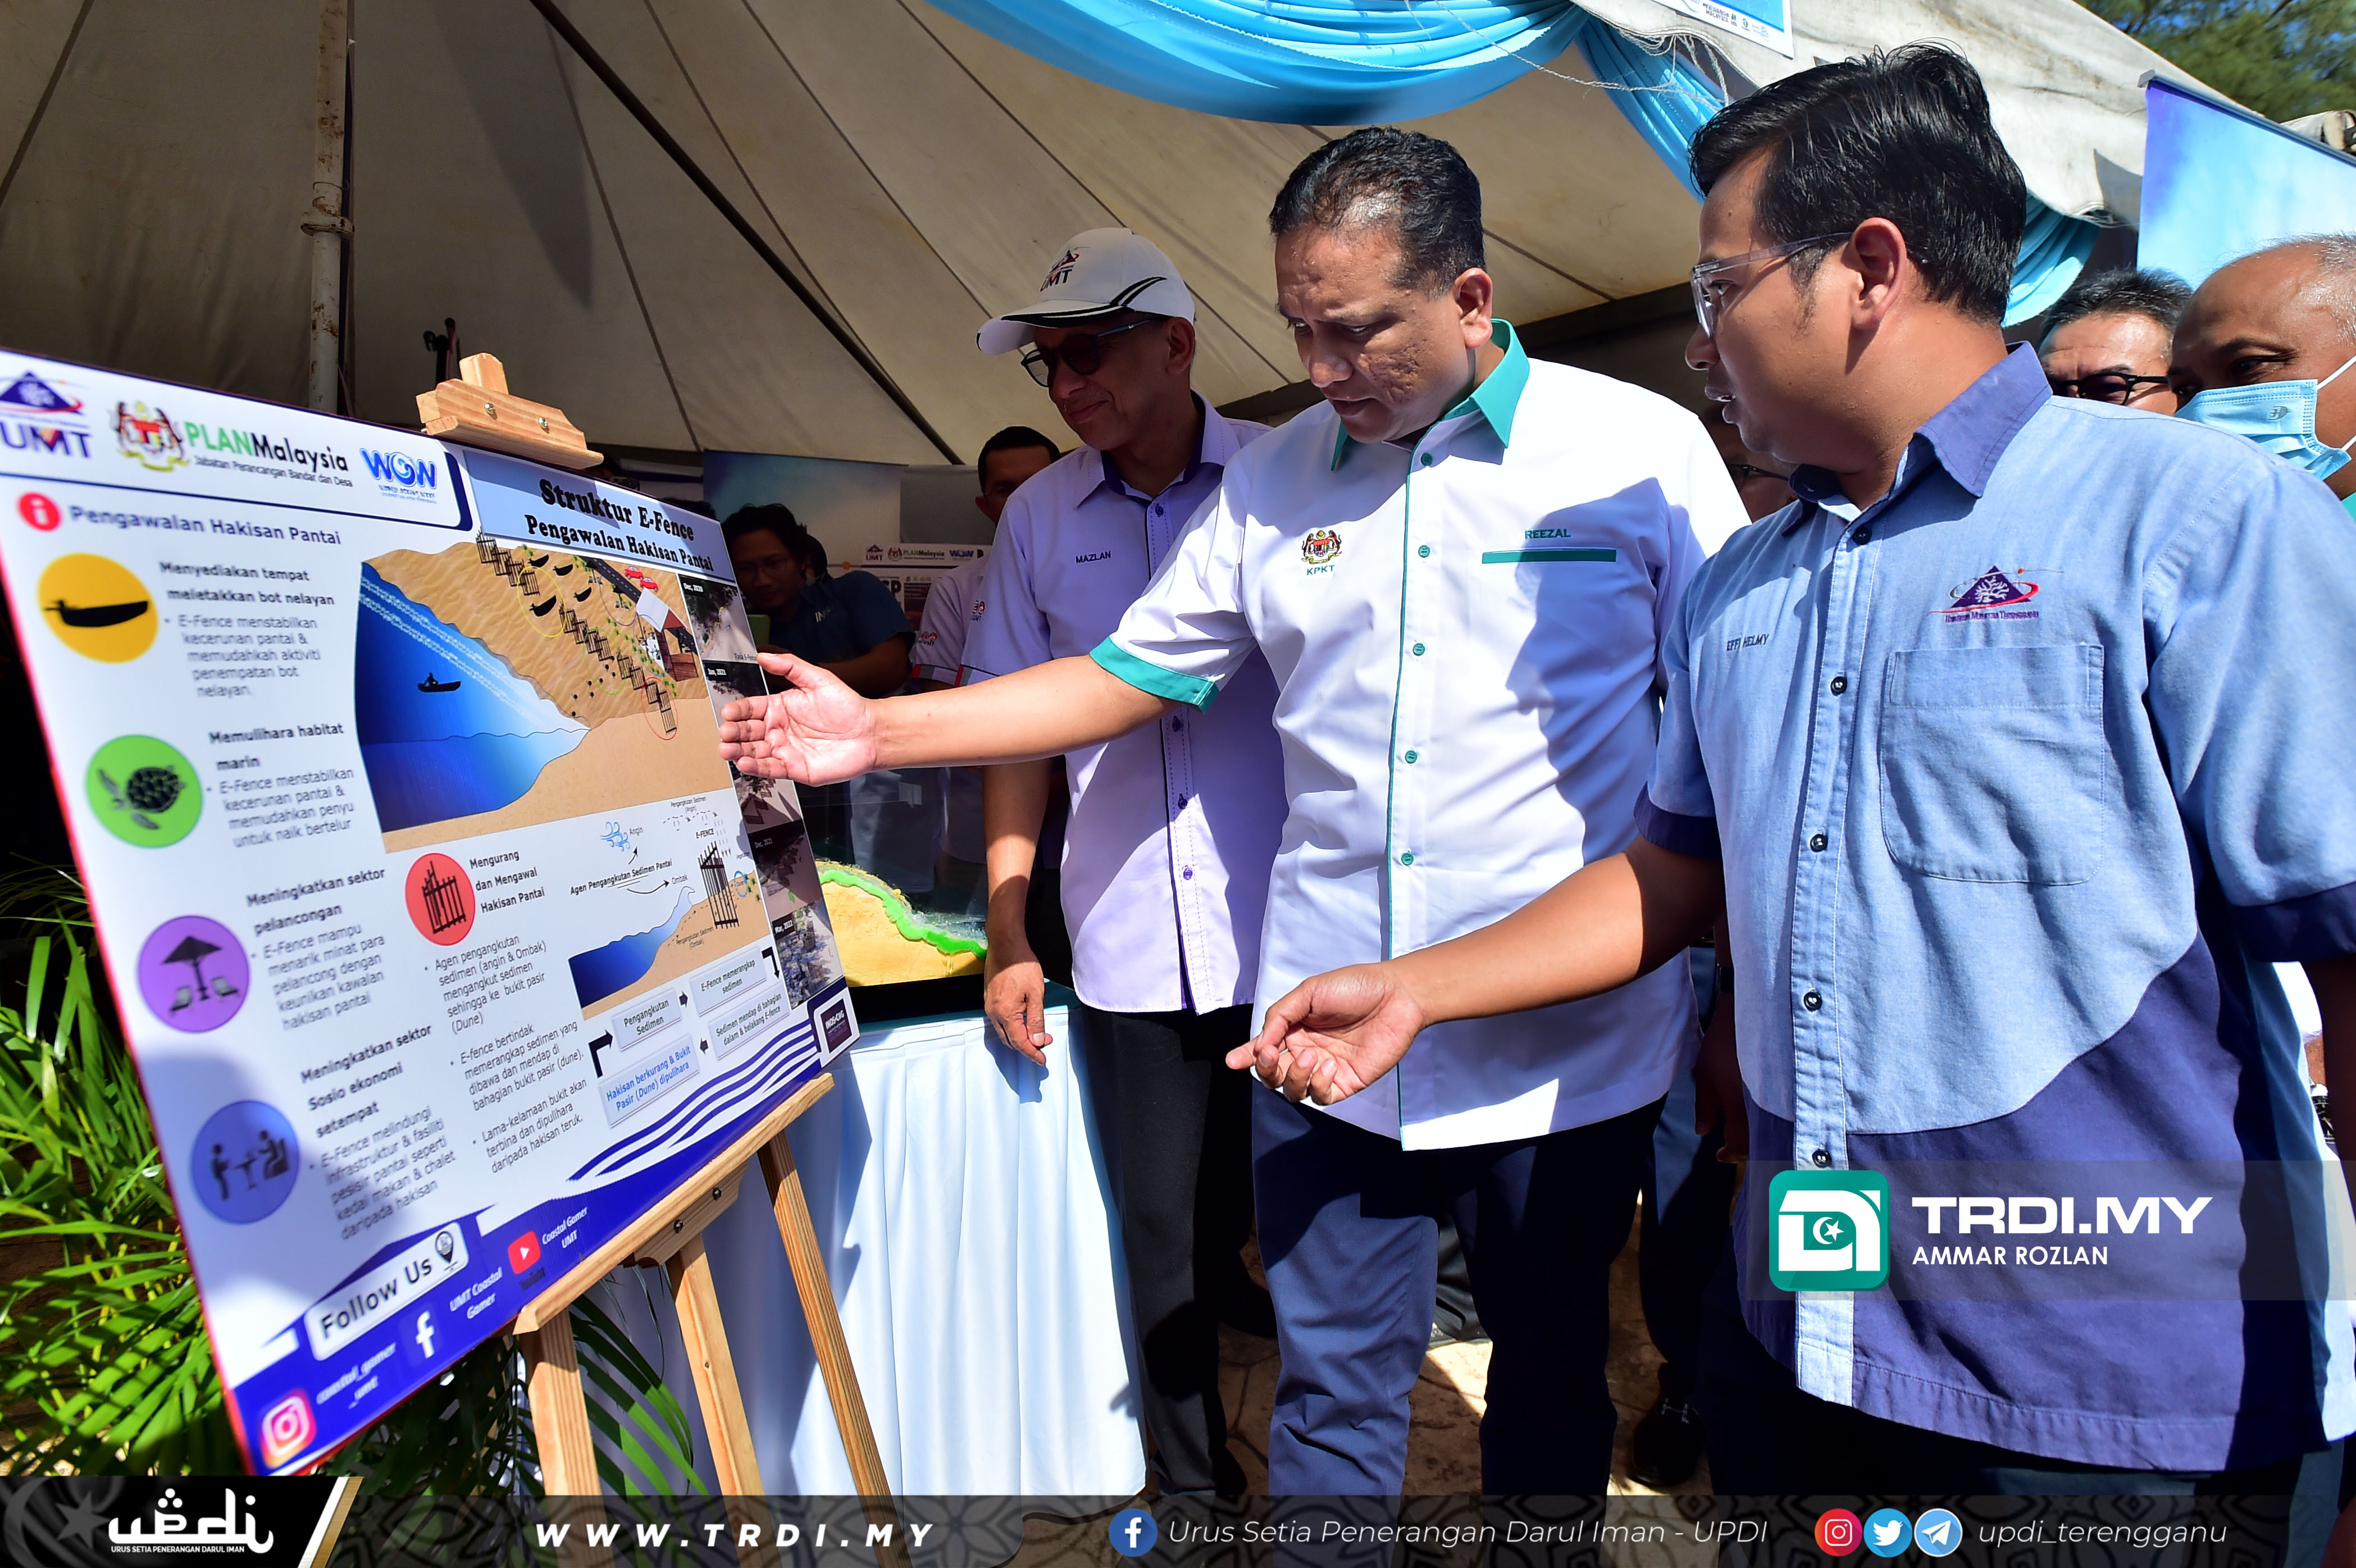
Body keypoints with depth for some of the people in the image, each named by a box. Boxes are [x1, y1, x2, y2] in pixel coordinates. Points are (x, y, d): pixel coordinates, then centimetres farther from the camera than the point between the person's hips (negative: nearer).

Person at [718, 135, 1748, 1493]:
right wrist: (876, 731, 2)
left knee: (1552, 1394, 18)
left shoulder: (1642, 447, -4)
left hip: (1569, 1051, -2)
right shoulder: (1274, 480, 6)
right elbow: (1129, 675, 9)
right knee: (1332, 1396, 14)